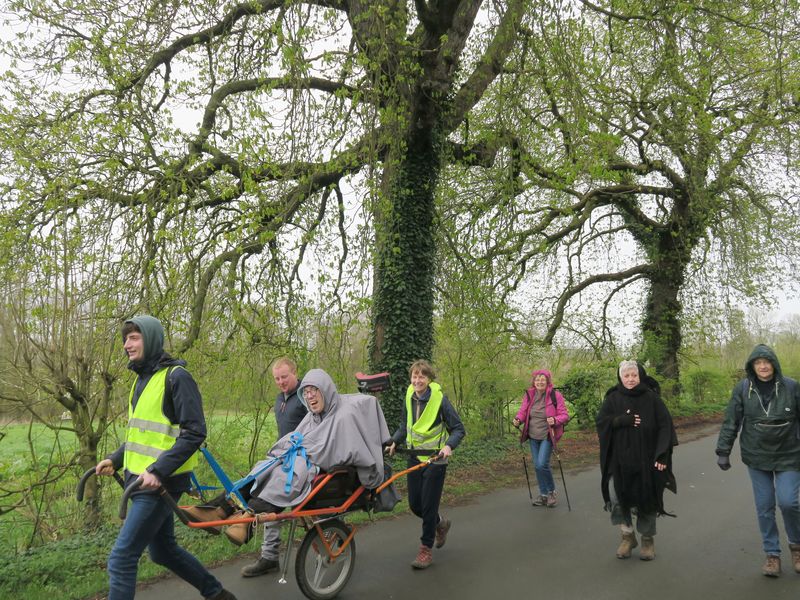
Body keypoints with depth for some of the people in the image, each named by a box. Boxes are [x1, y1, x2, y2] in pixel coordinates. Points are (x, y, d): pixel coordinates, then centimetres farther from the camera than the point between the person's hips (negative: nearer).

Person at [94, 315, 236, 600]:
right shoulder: (142, 378, 12)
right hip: (141, 480, 9)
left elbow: (194, 432, -19)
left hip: (160, 483, -9)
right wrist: (116, 459, 9)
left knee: (122, 558, -7)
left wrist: (158, 470, -25)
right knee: (163, 551, 20)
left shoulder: (176, 377, -14)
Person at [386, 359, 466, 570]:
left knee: (428, 505, -3)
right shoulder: (409, 398, 1)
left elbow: (459, 429, -10)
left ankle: (426, 549, 14)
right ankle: (440, 524, 40)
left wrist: (449, 445, -28)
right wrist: (394, 442, -1)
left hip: (434, 459, -6)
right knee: (414, 504, 11)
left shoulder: (440, 399, -15)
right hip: (414, 457, 6)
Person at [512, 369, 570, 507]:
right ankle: (543, 494, 26)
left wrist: (555, 420, -28)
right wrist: (518, 420, -14)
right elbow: (523, 411, 7)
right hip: (533, 436, 5)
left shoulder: (555, 395, -10)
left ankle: (551, 492, 10)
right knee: (537, 466, 9)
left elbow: (564, 415, -8)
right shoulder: (529, 395, 1)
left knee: (542, 464, -15)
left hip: (547, 436, -5)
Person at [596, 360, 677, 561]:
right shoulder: (613, 399, 2)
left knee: (646, 499, 8)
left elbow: (665, 425, -7)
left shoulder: (651, 398, -4)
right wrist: (623, 420, -19)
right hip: (619, 460, 1)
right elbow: (600, 421, -4)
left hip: (646, 460, -1)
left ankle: (648, 539, 30)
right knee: (615, 497, -10)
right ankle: (627, 535, 13)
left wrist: (662, 455, -14)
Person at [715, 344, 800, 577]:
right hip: (757, 457, 1)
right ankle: (772, 554, 22)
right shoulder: (742, 389, -7)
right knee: (764, 508, 6)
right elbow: (731, 422, -3)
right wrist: (723, 451, -5)